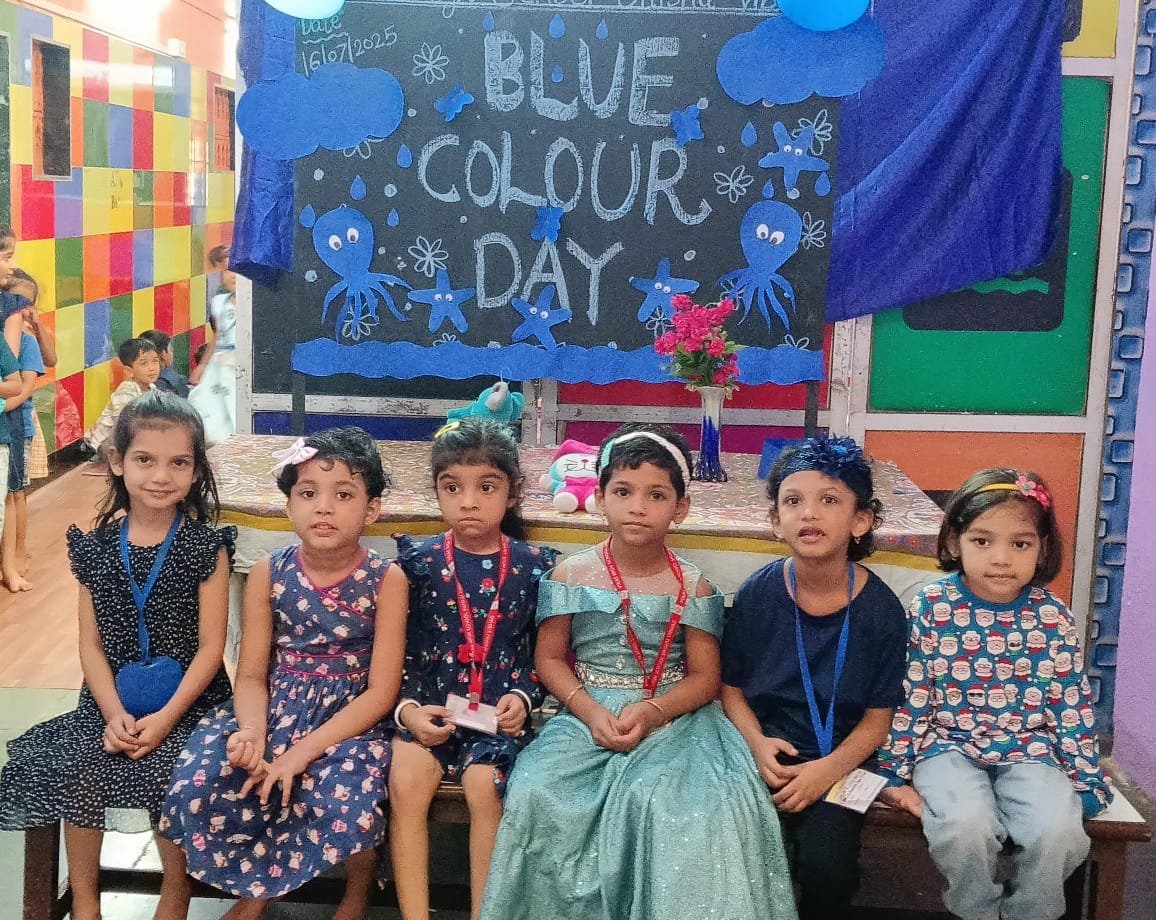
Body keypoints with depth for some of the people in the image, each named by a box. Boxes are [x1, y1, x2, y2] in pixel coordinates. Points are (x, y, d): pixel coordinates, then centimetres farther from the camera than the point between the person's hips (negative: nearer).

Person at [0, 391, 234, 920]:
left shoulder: (206, 547, -6)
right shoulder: (97, 548, 3)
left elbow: (210, 646, -7)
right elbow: (91, 644, 3)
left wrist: (166, 717, -16)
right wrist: (113, 714, -11)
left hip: (187, 701, -3)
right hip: (112, 702, 3)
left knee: (166, 774, -26)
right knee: (77, 770, -20)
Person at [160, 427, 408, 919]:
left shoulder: (386, 580, -10)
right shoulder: (268, 575, -2)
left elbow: (381, 692, -12)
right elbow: (251, 675, 0)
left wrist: (301, 753, -21)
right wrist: (252, 731, -23)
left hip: (349, 719, -3)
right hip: (277, 708, 3)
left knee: (347, 804, -33)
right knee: (196, 785, -22)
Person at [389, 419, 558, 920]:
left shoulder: (533, 565, 2)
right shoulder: (418, 561, 3)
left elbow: (542, 652, 8)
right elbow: (395, 651, 4)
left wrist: (522, 696, -10)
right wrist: (407, 707, -11)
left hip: (499, 711, -1)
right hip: (428, 708, 1)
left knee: (485, 785, -27)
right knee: (405, 781, -25)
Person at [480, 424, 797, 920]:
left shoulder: (692, 586, 1)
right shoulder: (572, 575, 3)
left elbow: (705, 676, 0)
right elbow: (550, 659, 4)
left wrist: (653, 711, -18)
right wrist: (588, 710, -13)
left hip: (670, 717, -1)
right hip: (587, 714, 1)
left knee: (674, 800, -31)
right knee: (536, 792, -25)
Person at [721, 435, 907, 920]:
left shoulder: (880, 607, -6)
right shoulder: (757, 594, -4)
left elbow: (878, 715, -1)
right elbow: (731, 687, 5)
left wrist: (829, 768, -16)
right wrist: (758, 743, -13)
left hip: (840, 759, 0)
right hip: (767, 753, 1)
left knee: (827, 865, -22)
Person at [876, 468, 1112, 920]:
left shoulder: (1052, 616, -2)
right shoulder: (931, 606, -7)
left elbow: (1072, 705, 5)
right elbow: (909, 696, -2)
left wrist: (1086, 781, 6)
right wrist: (896, 772, -2)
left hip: (1030, 750, 2)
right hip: (949, 744, -1)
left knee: (1059, 832, -26)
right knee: (965, 826, -31)